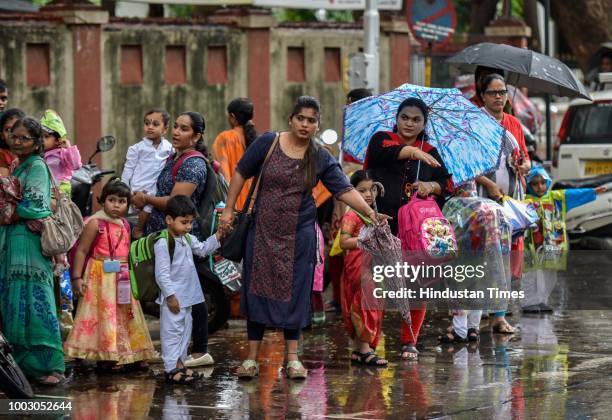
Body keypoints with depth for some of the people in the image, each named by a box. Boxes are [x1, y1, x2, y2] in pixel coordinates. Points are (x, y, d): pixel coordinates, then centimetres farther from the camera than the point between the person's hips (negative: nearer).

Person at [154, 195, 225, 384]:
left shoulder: (188, 239, 9)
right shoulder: (163, 243, -18)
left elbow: (203, 249, 22)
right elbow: (162, 273, -20)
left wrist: (217, 236, 7)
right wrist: (170, 296, -21)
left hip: (187, 297, 9)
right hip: (173, 298, -9)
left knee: (185, 331, 16)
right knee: (172, 331, -5)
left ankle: (180, 363, 25)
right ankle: (171, 368, -2)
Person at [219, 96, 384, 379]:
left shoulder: (321, 159, -2)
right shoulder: (268, 143, -5)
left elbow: (345, 190, -9)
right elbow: (241, 174, 4)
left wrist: (369, 212, -23)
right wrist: (229, 210, 2)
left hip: (299, 234, 1)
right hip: (263, 232, -1)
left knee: (294, 292, 3)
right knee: (257, 290, 2)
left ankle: (293, 358, 12)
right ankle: (252, 358, 9)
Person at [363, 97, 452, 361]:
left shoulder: (430, 153, 16)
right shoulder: (382, 139, 7)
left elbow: (447, 183, 11)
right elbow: (389, 150, -17)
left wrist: (431, 186, -10)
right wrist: (412, 152, -35)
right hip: (381, 225, -2)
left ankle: (409, 341, 9)